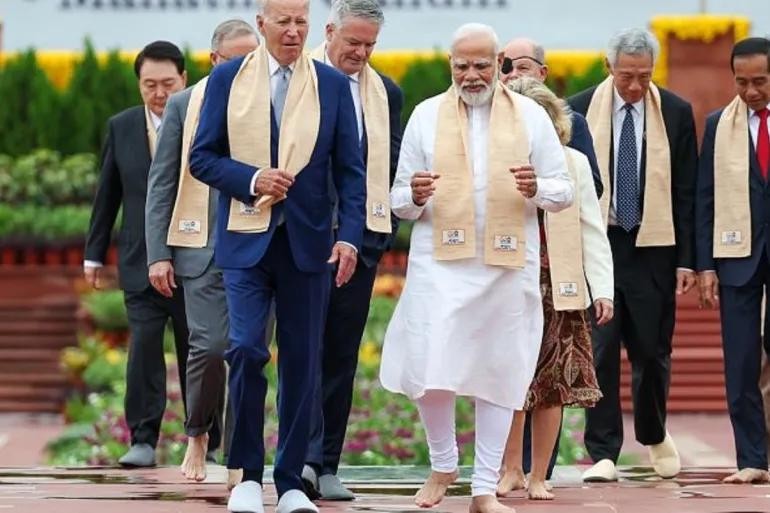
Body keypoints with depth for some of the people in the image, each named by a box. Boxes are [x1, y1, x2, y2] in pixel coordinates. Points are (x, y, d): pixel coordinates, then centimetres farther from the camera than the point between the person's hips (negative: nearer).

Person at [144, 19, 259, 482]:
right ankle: (198, 434, 14)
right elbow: (161, 184, 6)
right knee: (210, 346, -10)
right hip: (203, 245, -1)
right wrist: (158, 254, -2)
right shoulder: (184, 105, 5)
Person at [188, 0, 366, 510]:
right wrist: (250, 179, -14)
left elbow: (350, 170, 3)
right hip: (246, 239, -1)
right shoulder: (228, 78, 4)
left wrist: (350, 235, -10)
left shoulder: (333, 85, 4)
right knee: (246, 349, -12)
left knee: (302, 362, 4)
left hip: (307, 242, 1)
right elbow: (203, 157, 3)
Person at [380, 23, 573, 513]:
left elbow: (564, 190, 6)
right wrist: (415, 196, -15)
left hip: (508, 265, 0)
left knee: (498, 375, 3)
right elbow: (400, 199, 8)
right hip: (440, 264, 0)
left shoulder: (532, 116, 6)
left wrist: (536, 188, -15)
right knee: (429, 371, -10)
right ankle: (443, 465, 15)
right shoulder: (426, 115, 7)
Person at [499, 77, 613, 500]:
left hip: (557, 289, 1)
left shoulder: (574, 164, 5)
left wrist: (602, 289, -2)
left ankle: (538, 477, 11)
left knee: (552, 385, 2)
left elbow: (592, 232, 4)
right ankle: (510, 469, 14)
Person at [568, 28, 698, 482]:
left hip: (653, 247, 1)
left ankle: (654, 435, 32)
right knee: (600, 350, -2)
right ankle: (603, 454, 4)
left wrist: (687, 259, -1)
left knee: (653, 351, 7)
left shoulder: (676, 112, 2)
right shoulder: (580, 110, -1)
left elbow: (687, 191, 3)